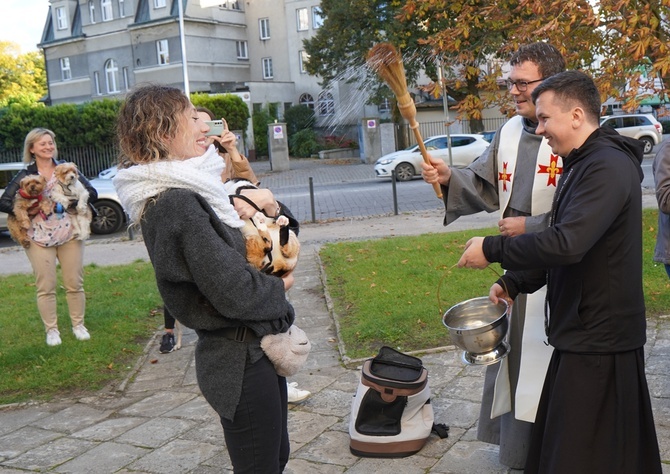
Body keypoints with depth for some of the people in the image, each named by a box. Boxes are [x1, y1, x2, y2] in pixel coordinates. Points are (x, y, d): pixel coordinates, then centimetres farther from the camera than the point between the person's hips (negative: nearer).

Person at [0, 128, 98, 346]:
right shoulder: (25, 175, 2)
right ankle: (51, 330, 12)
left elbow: (92, 193, 1)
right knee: (46, 286, 0)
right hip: (40, 237, -1)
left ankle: (78, 325, 19)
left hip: (70, 234, 1)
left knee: (75, 284, 5)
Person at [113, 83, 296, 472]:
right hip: (242, 363, -10)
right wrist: (279, 288, -6)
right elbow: (233, 292, -24)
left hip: (254, 350, 10)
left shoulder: (187, 193, 7)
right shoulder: (177, 203, -22)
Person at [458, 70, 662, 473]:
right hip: (584, 331, 10)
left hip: (599, 339, -10)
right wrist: (513, 284, 6)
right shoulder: (582, 164, 14)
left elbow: (566, 243, -32)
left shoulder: (608, 167, -20)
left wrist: (492, 250, -21)